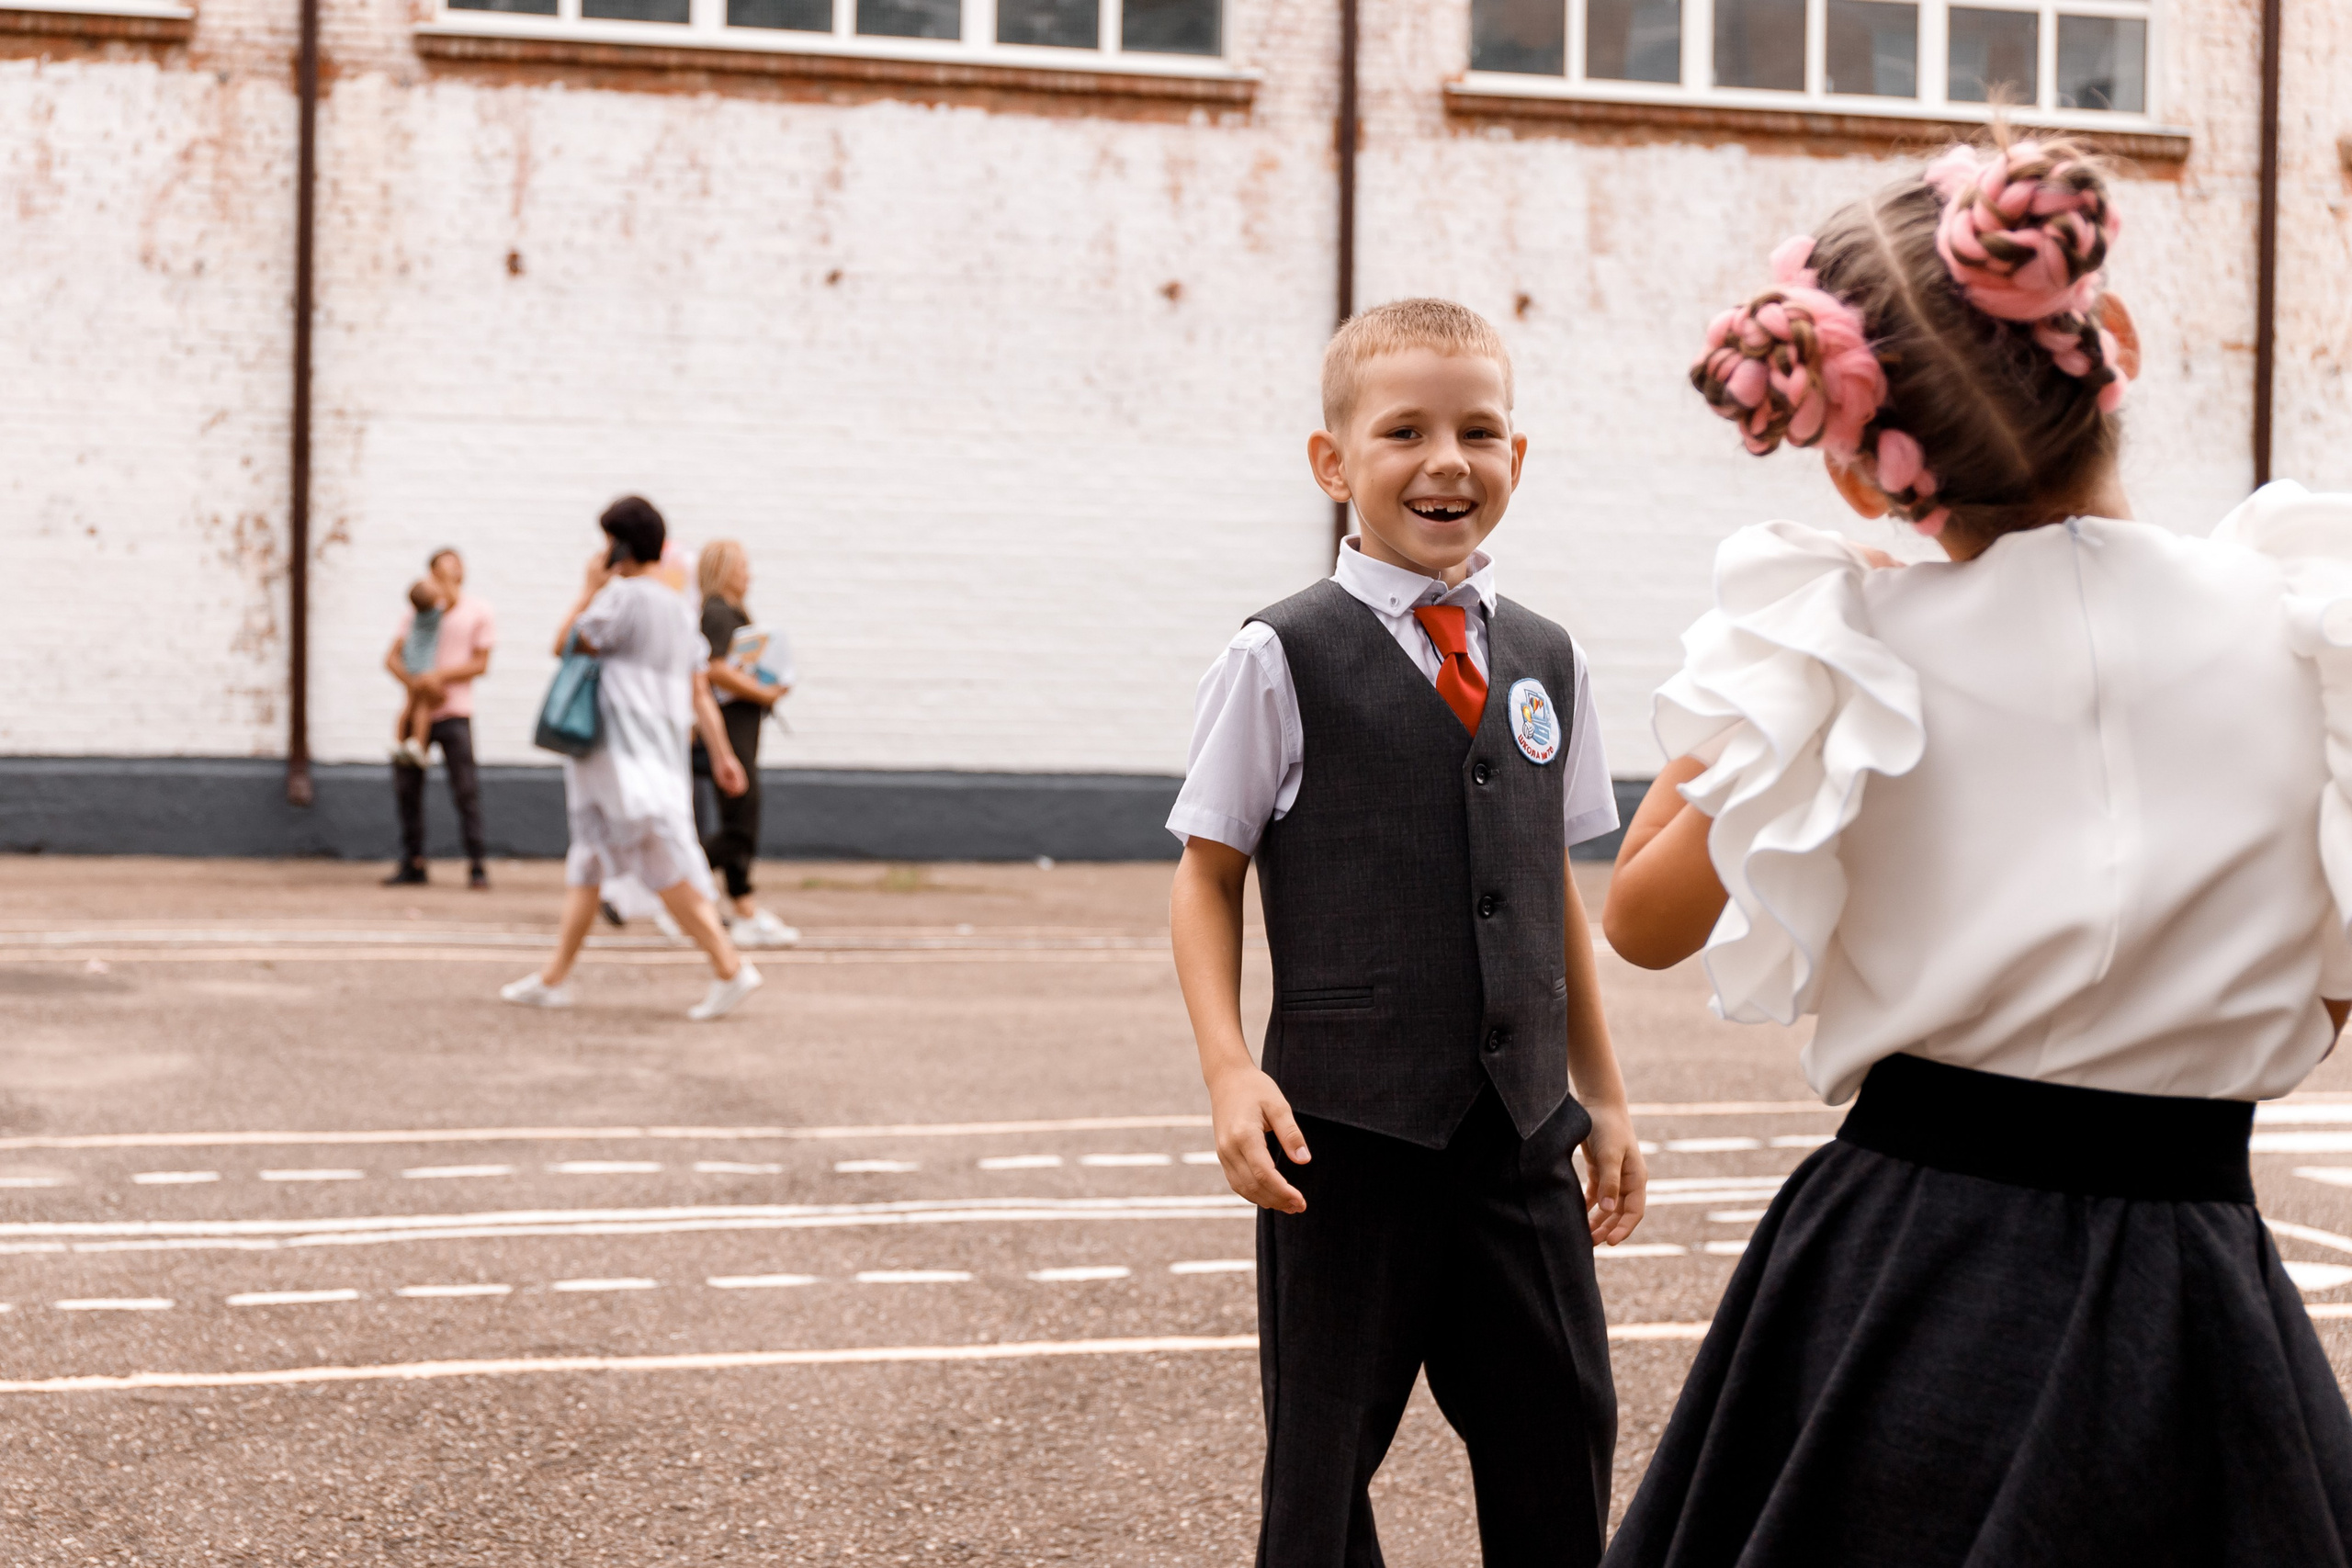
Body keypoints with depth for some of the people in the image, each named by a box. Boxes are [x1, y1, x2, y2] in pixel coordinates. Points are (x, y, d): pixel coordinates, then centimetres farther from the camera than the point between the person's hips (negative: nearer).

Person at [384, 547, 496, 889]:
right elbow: (393, 655, 4)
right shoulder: (417, 611, 10)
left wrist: (439, 676, -16)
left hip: (453, 712, -3)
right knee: (406, 786, 4)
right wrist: (412, 682, -15)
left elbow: (480, 664, -3)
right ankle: (413, 862, 14)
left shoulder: (479, 611, 2)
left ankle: (477, 865, -3)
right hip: (416, 711, 4)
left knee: (465, 789, -8)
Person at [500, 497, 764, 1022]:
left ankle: (729, 968, -13)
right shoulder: (679, 606, 15)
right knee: (587, 861, 13)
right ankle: (554, 978, 17)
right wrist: (722, 755, 14)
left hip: (626, 755, -9)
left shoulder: (623, 595, -11)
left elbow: (566, 644, -4)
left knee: (666, 869, -11)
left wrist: (590, 588, 4)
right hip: (662, 750, 9)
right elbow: (700, 691, 15)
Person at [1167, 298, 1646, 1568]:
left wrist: (1602, 1094, 16)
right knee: (1323, 1454, 6)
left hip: (1520, 1126, 4)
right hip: (1345, 1128, -4)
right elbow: (1207, 877, -2)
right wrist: (1229, 1072, -14)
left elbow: (1556, 890, 15)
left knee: (1563, 1438, 11)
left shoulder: (1545, 661, 8)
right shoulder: (1282, 658, -6)